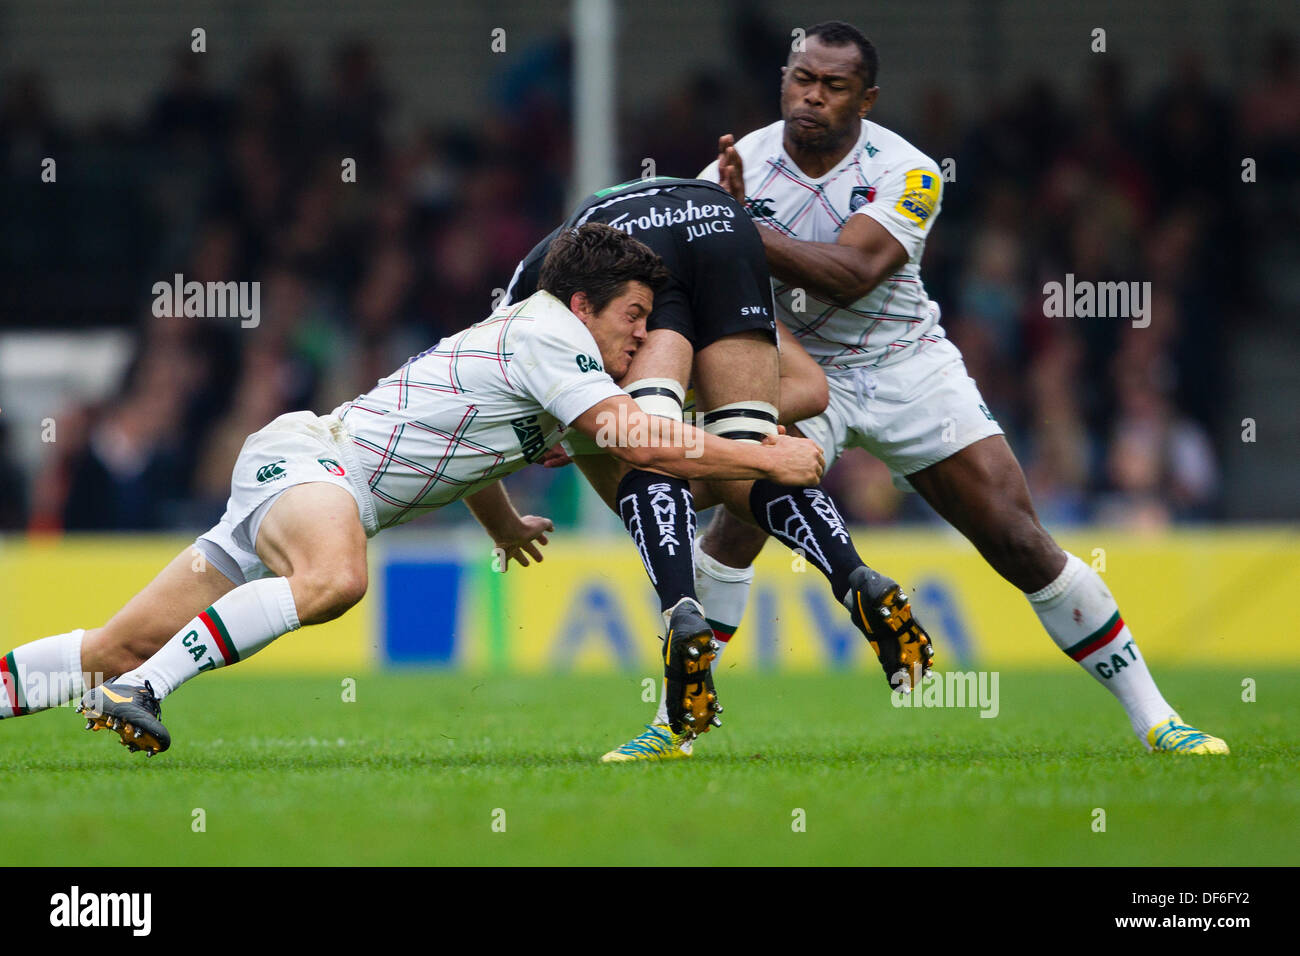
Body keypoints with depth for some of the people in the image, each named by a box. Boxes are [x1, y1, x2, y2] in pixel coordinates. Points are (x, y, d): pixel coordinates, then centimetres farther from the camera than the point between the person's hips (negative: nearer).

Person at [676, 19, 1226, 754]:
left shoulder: (906, 174, -16)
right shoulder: (740, 165, -10)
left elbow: (850, 274, -31)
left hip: (910, 370, 0)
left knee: (1020, 542, -5)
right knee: (741, 519, -25)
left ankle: (1154, 719, 4)